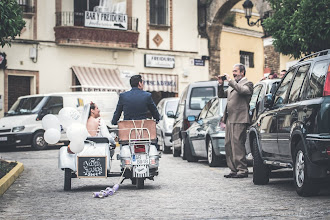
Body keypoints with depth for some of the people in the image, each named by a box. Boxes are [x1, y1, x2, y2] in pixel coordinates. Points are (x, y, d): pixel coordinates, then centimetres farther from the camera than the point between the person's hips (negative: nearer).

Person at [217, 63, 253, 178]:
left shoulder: (247, 83, -1)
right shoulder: (232, 85, 23)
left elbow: (241, 90, -22)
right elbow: (221, 95, 25)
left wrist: (230, 80, -16)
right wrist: (221, 84, 10)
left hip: (239, 119, -9)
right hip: (229, 119, 9)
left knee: (237, 144, -11)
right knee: (228, 145, 7)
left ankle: (242, 170, -7)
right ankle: (233, 170, 12)